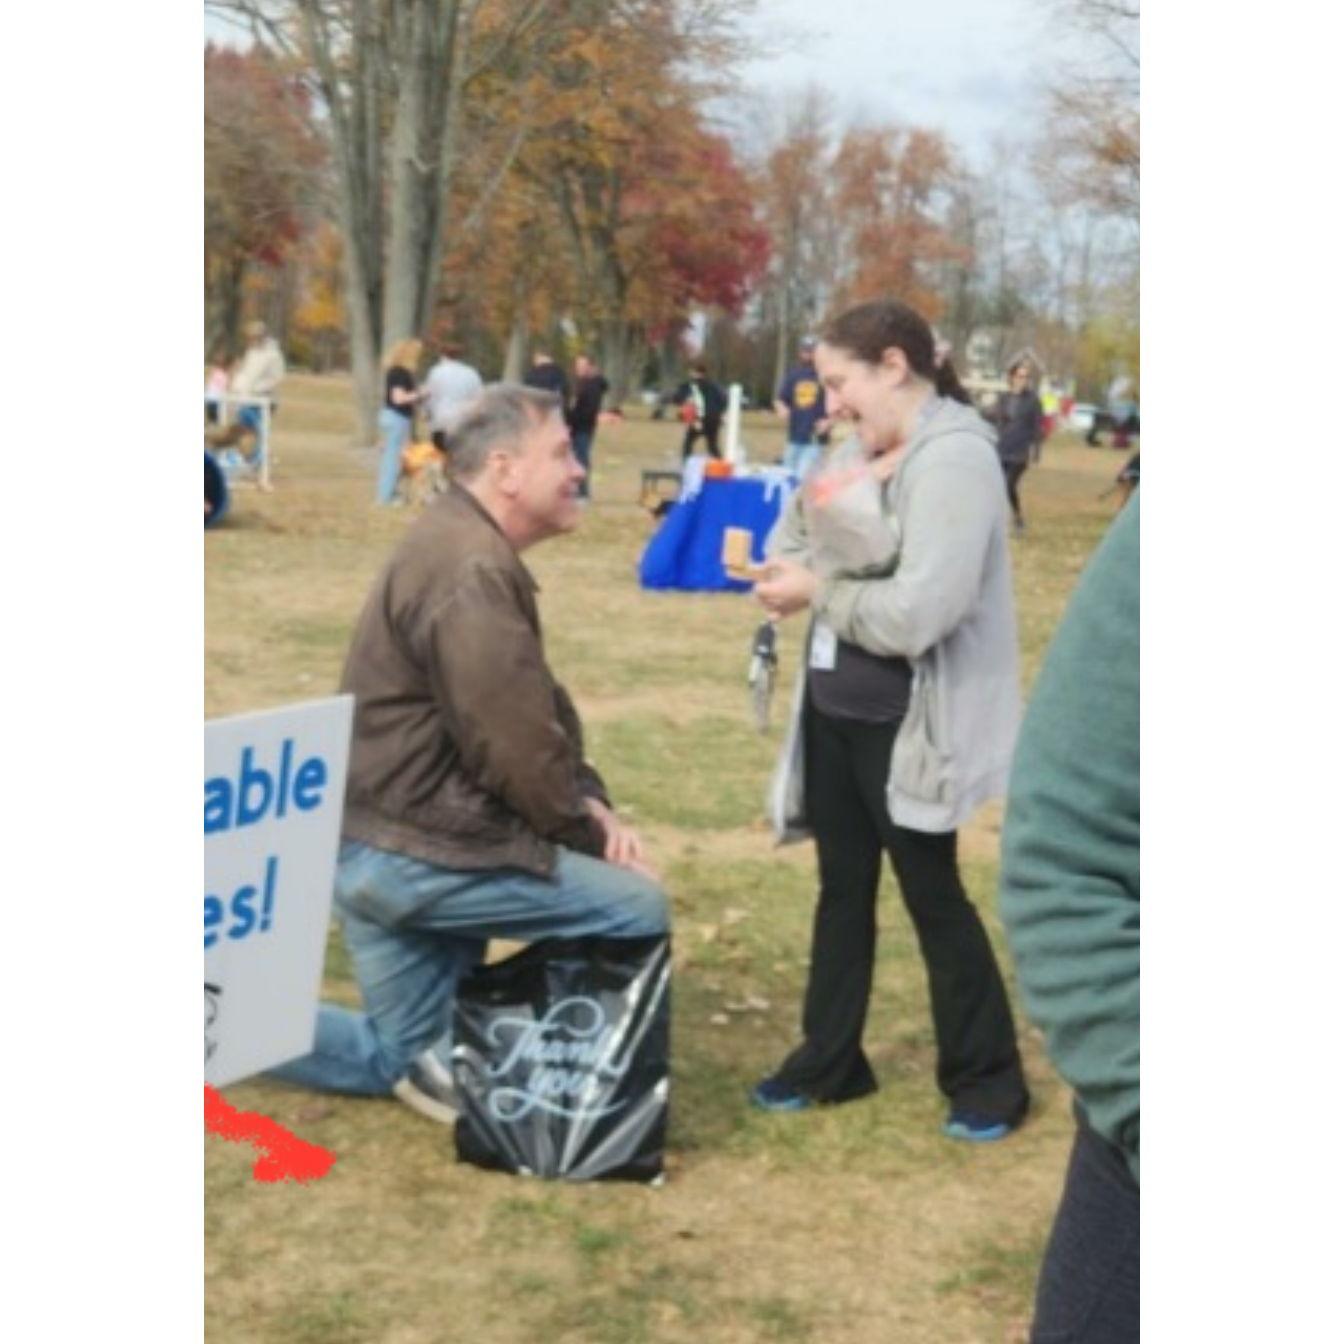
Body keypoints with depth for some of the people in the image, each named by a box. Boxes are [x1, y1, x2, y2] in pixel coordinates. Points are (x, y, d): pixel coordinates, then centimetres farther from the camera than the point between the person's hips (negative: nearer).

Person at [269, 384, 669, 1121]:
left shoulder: (465, 547, 13)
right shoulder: (472, 570, -21)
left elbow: (535, 712, 16)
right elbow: (518, 748, -22)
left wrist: (590, 803, 1)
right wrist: (590, 836, -6)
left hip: (389, 842, 11)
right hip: (412, 849, -11)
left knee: (397, 1061, 19)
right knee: (636, 909, -9)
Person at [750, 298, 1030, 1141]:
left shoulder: (955, 459, -20)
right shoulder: (861, 452, 7)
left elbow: (916, 613, -28)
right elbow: (793, 541, 11)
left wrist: (817, 591, -16)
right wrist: (796, 562, -12)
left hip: (907, 723, -8)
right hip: (835, 710, 8)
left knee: (932, 895, 4)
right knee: (843, 886, 17)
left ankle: (987, 1077, 20)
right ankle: (829, 1061, 30)